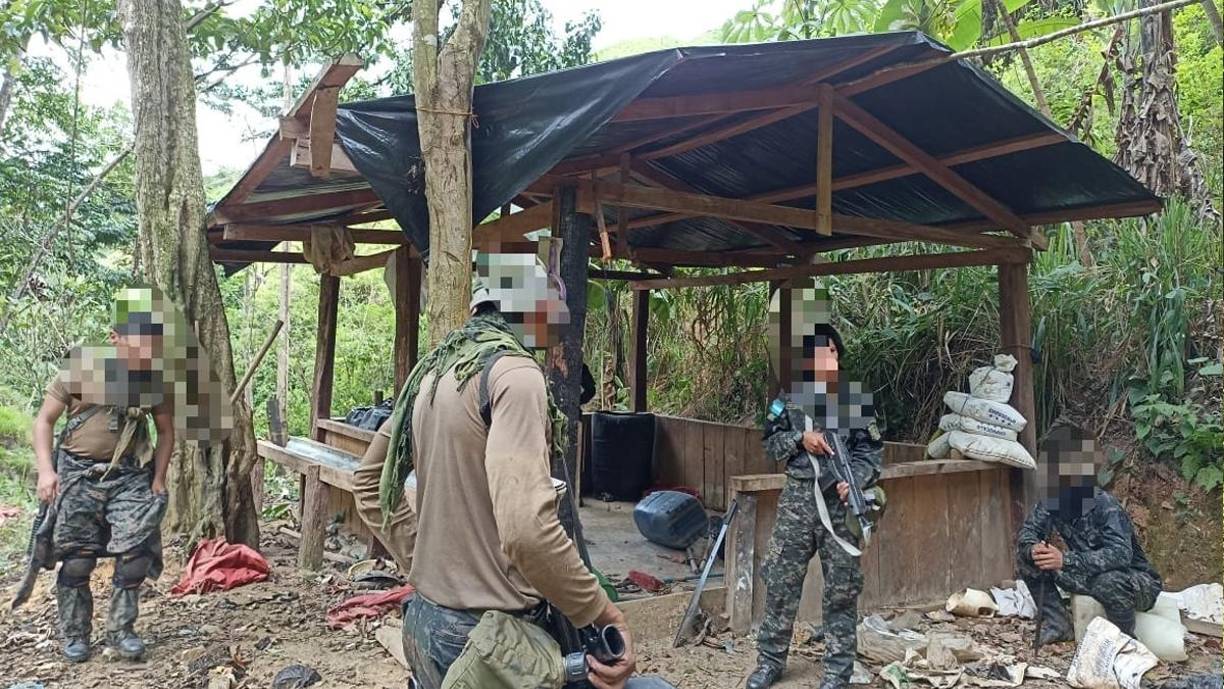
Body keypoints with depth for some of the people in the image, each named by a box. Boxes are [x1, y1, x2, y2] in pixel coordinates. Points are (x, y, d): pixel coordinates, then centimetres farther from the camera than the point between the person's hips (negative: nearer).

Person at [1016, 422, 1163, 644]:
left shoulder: (1106, 506, -30)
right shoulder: (1050, 502, -11)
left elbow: (1120, 554, -41)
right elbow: (1027, 532, -7)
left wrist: (1065, 560, -50)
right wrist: (1032, 549, -32)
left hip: (1137, 580, -6)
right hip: (1090, 576, 6)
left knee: (1109, 582, -40)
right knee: (1025, 558, -10)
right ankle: (1058, 624, 4)